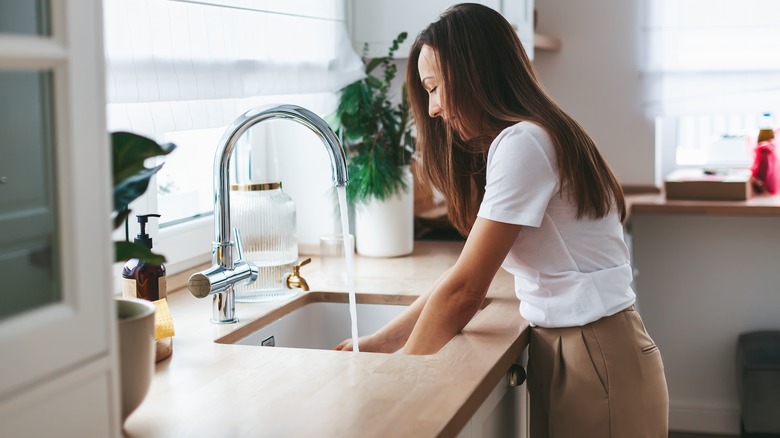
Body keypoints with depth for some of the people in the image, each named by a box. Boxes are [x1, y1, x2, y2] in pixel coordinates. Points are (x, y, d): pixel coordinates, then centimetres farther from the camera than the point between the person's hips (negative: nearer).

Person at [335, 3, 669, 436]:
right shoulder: (518, 139, 12)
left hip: (596, 358, -8)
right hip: (561, 349, 8)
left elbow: (463, 291, -19)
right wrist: (379, 341, 9)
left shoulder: (522, 144, -18)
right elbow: (466, 273, 12)